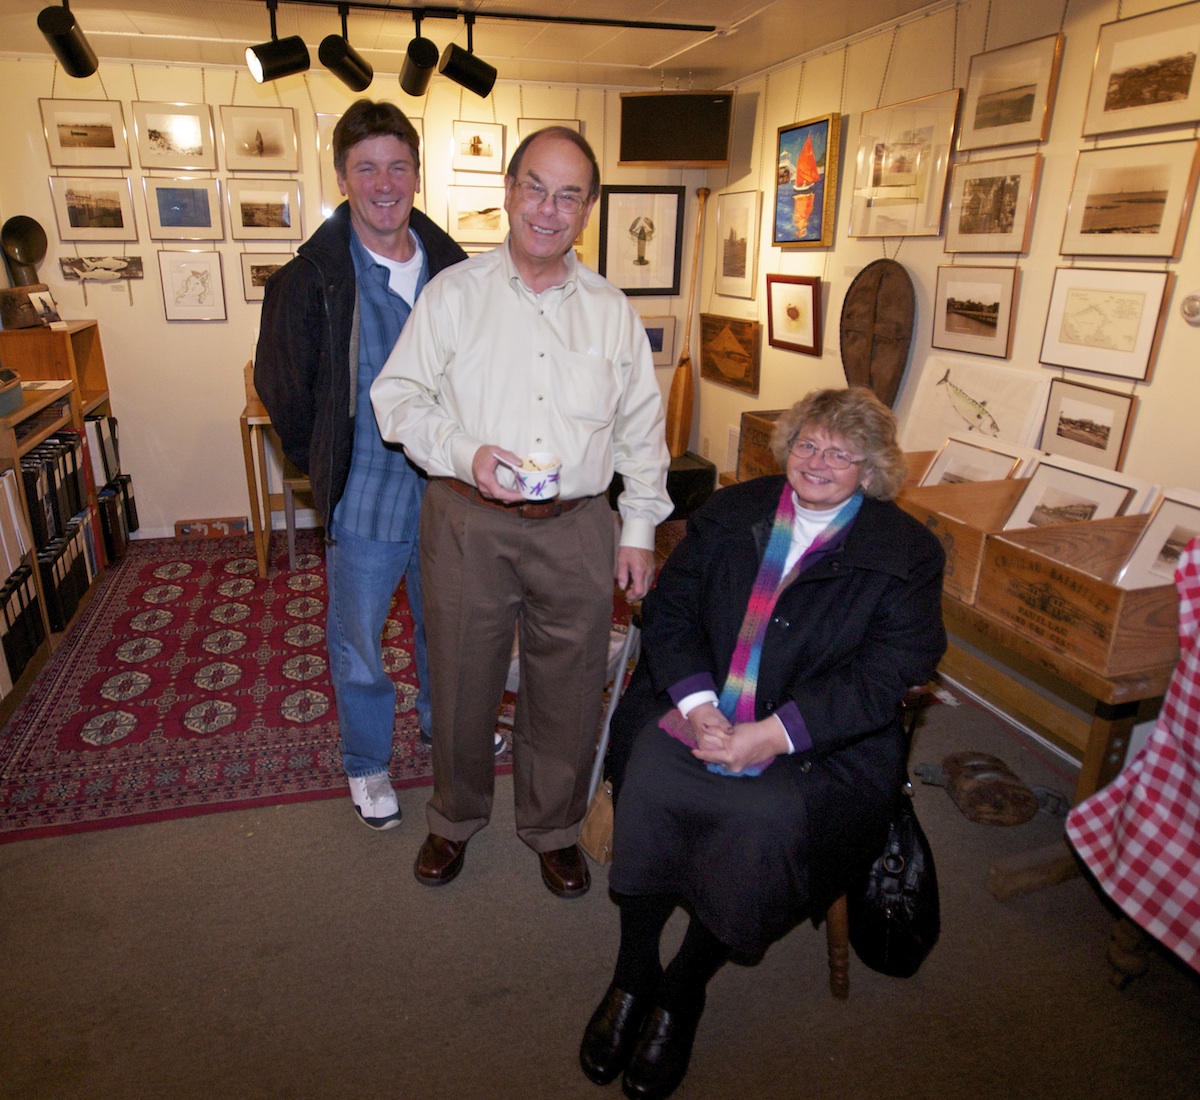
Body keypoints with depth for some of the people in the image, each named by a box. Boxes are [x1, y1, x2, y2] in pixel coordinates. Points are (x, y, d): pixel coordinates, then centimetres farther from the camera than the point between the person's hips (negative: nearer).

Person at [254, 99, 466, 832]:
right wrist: (328, 468, 1)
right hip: (366, 500, -3)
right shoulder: (310, 279, -11)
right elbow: (282, 387, -1)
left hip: (446, 489, 3)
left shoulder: (452, 266, -1)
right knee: (358, 642, 12)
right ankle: (367, 764, 35)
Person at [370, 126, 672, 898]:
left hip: (577, 527, 2)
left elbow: (642, 429, 10)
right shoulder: (453, 293, 2)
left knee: (568, 689, 10)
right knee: (463, 682, 11)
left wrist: (640, 529, 6)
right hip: (468, 524, -1)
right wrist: (464, 452, -15)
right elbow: (397, 395, 1)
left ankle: (554, 828, 35)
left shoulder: (614, 311, 8)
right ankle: (456, 818, 38)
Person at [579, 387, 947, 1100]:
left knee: (767, 820, -29)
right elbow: (669, 611, 3)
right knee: (650, 778, -25)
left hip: (822, 740, -2)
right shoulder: (730, 512, 10)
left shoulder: (907, 553, 1)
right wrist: (696, 705, -15)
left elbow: (885, 675, -9)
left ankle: (684, 992, 0)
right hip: (698, 707, 3)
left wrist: (773, 736, -20)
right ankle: (632, 978, -1)